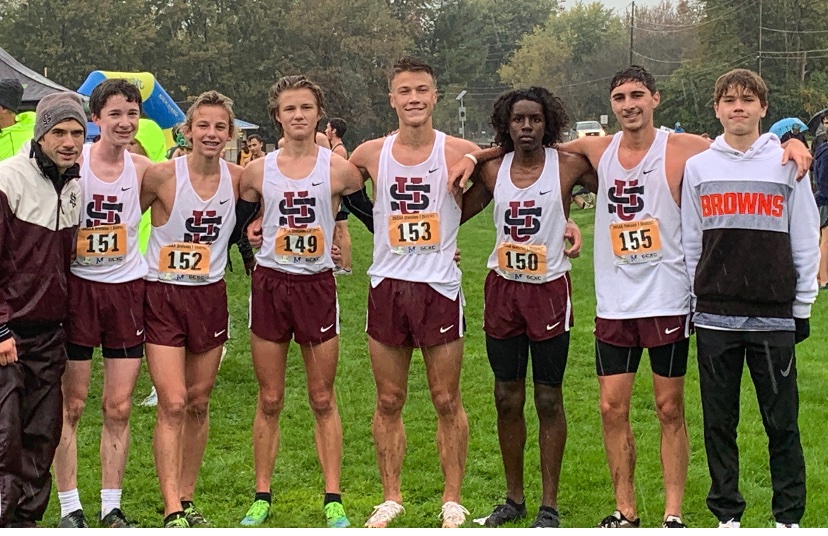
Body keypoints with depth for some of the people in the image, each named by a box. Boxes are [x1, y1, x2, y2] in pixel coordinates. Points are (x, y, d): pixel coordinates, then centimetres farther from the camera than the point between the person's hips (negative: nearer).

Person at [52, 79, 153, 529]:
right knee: (71, 405, 3)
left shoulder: (144, 169, 0)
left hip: (127, 289, 3)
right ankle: (69, 507, 12)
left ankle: (111, 507, 16)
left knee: (119, 408, 6)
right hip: (79, 286, -3)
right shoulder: (72, 163, -9)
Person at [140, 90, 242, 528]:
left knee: (198, 403, 10)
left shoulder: (239, 178, -3)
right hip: (163, 297, -3)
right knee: (172, 404, -10)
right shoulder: (161, 176, -12)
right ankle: (172, 512, -9)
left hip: (210, 297, 4)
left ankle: (187, 501, 22)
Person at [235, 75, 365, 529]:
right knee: (269, 400, 7)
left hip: (317, 285, -1)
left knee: (323, 400, 5)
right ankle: (261, 496, 16)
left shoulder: (338, 168, -4)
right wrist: (249, 251, 4)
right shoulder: (259, 171, 1)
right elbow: (237, 222, 15)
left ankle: (333, 500, 11)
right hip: (269, 284, 2)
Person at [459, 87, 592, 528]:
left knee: (549, 400, 3)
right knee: (507, 399, 9)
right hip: (502, 289, 3)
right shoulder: (493, 170, 5)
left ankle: (549, 504, 11)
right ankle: (513, 498, 21)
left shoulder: (569, 166, -5)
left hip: (549, 289, -3)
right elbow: (457, 213, 16)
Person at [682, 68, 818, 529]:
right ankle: (727, 514, 17)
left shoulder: (787, 163, 3)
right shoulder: (699, 167, 8)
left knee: (782, 421, 2)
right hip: (715, 315, 2)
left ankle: (789, 516, 12)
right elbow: (689, 243, 10)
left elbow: (806, 240, 4)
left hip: (775, 317, -1)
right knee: (719, 421, 6)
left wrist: (803, 307, 2)